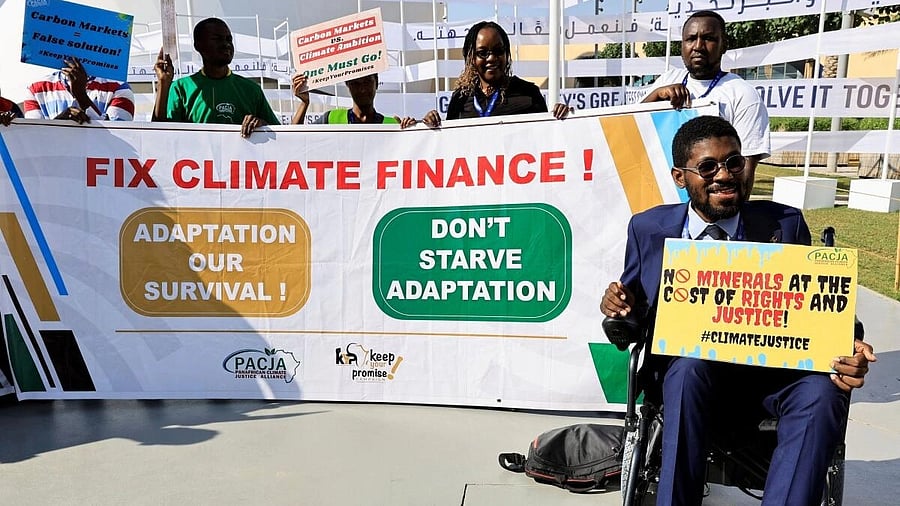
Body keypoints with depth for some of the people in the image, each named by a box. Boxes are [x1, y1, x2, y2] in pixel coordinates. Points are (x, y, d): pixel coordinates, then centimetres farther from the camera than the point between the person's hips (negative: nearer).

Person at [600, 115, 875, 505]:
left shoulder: (785, 225, 2)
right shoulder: (648, 229, 3)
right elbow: (635, 310, 10)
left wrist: (847, 350, -21)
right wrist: (619, 304, -15)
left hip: (774, 373, 1)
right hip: (683, 370, 0)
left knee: (822, 389, -30)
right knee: (690, 367, -34)